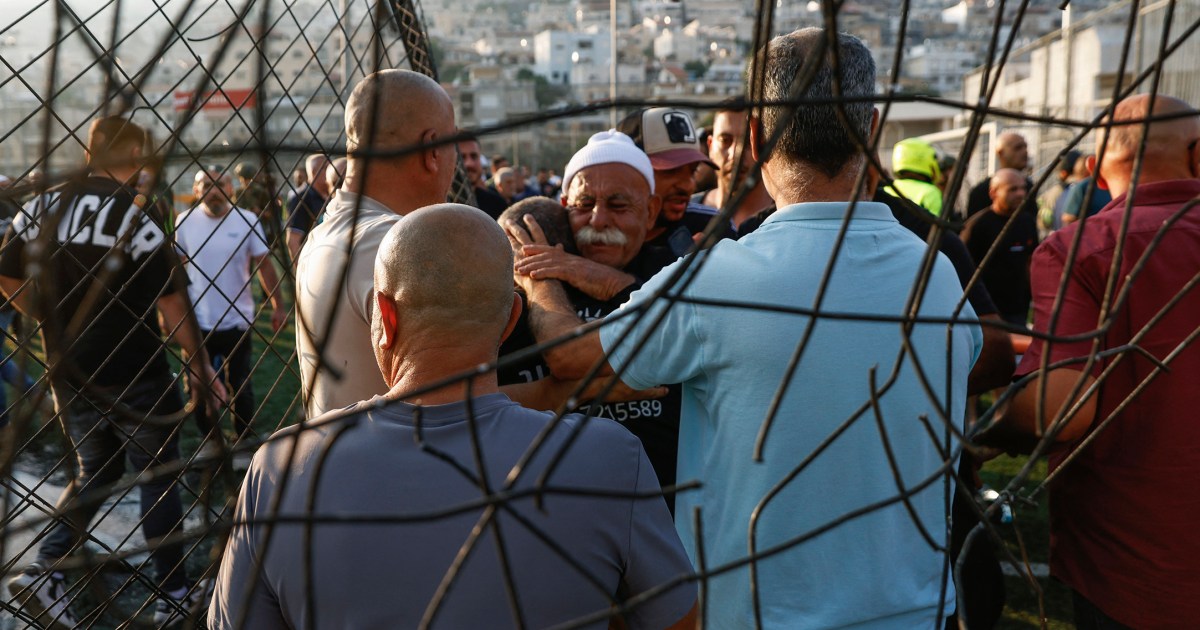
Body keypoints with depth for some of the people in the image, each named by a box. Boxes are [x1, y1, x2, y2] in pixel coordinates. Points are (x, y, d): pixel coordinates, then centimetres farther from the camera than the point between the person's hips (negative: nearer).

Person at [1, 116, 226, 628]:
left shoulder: (44, 205, 2)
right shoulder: (136, 211, -16)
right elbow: (170, 302, -17)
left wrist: (55, 320, 19)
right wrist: (199, 365, -8)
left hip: (69, 374, 5)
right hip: (137, 375, -5)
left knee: (95, 470, 24)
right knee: (158, 477, 9)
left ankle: (45, 569, 9)